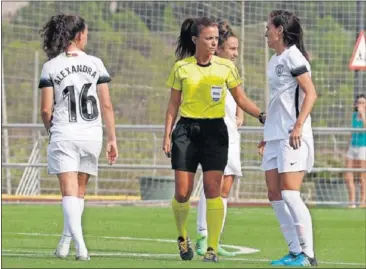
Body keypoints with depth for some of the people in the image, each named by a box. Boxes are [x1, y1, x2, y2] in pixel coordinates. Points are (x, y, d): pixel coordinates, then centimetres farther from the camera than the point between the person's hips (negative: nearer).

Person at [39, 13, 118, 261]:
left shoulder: (51, 67, -2)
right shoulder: (95, 64, 2)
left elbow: (46, 109, -5)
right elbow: (107, 105, 1)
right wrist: (112, 139, 6)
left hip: (63, 136, -2)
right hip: (92, 135, 2)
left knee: (70, 192, -7)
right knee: (79, 192, 16)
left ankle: (80, 245, -22)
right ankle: (66, 243, 21)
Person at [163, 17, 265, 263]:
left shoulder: (226, 67, 3)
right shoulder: (182, 67, 3)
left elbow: (241, 99, 8)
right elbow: (173, 104, 9)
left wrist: (261, 115, -7)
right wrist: (167, 134, 4)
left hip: (215, 131, 0)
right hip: (186, 130, 0)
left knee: (213, 190, -8)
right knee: (182, 193, -4)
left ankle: (213, 248, -1)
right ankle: (182, 237, 24)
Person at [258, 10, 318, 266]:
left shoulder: (292, 56, -9)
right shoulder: (275, 60, 17)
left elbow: (311, 93, -16)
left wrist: (298, 126, -24)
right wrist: (268, 134, 23)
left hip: (293, 137, -9)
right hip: (275, 136, 9)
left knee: (289, 193, -14)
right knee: (275, 194, 4)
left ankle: (308, 254, -12)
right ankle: (295, 252, 7)